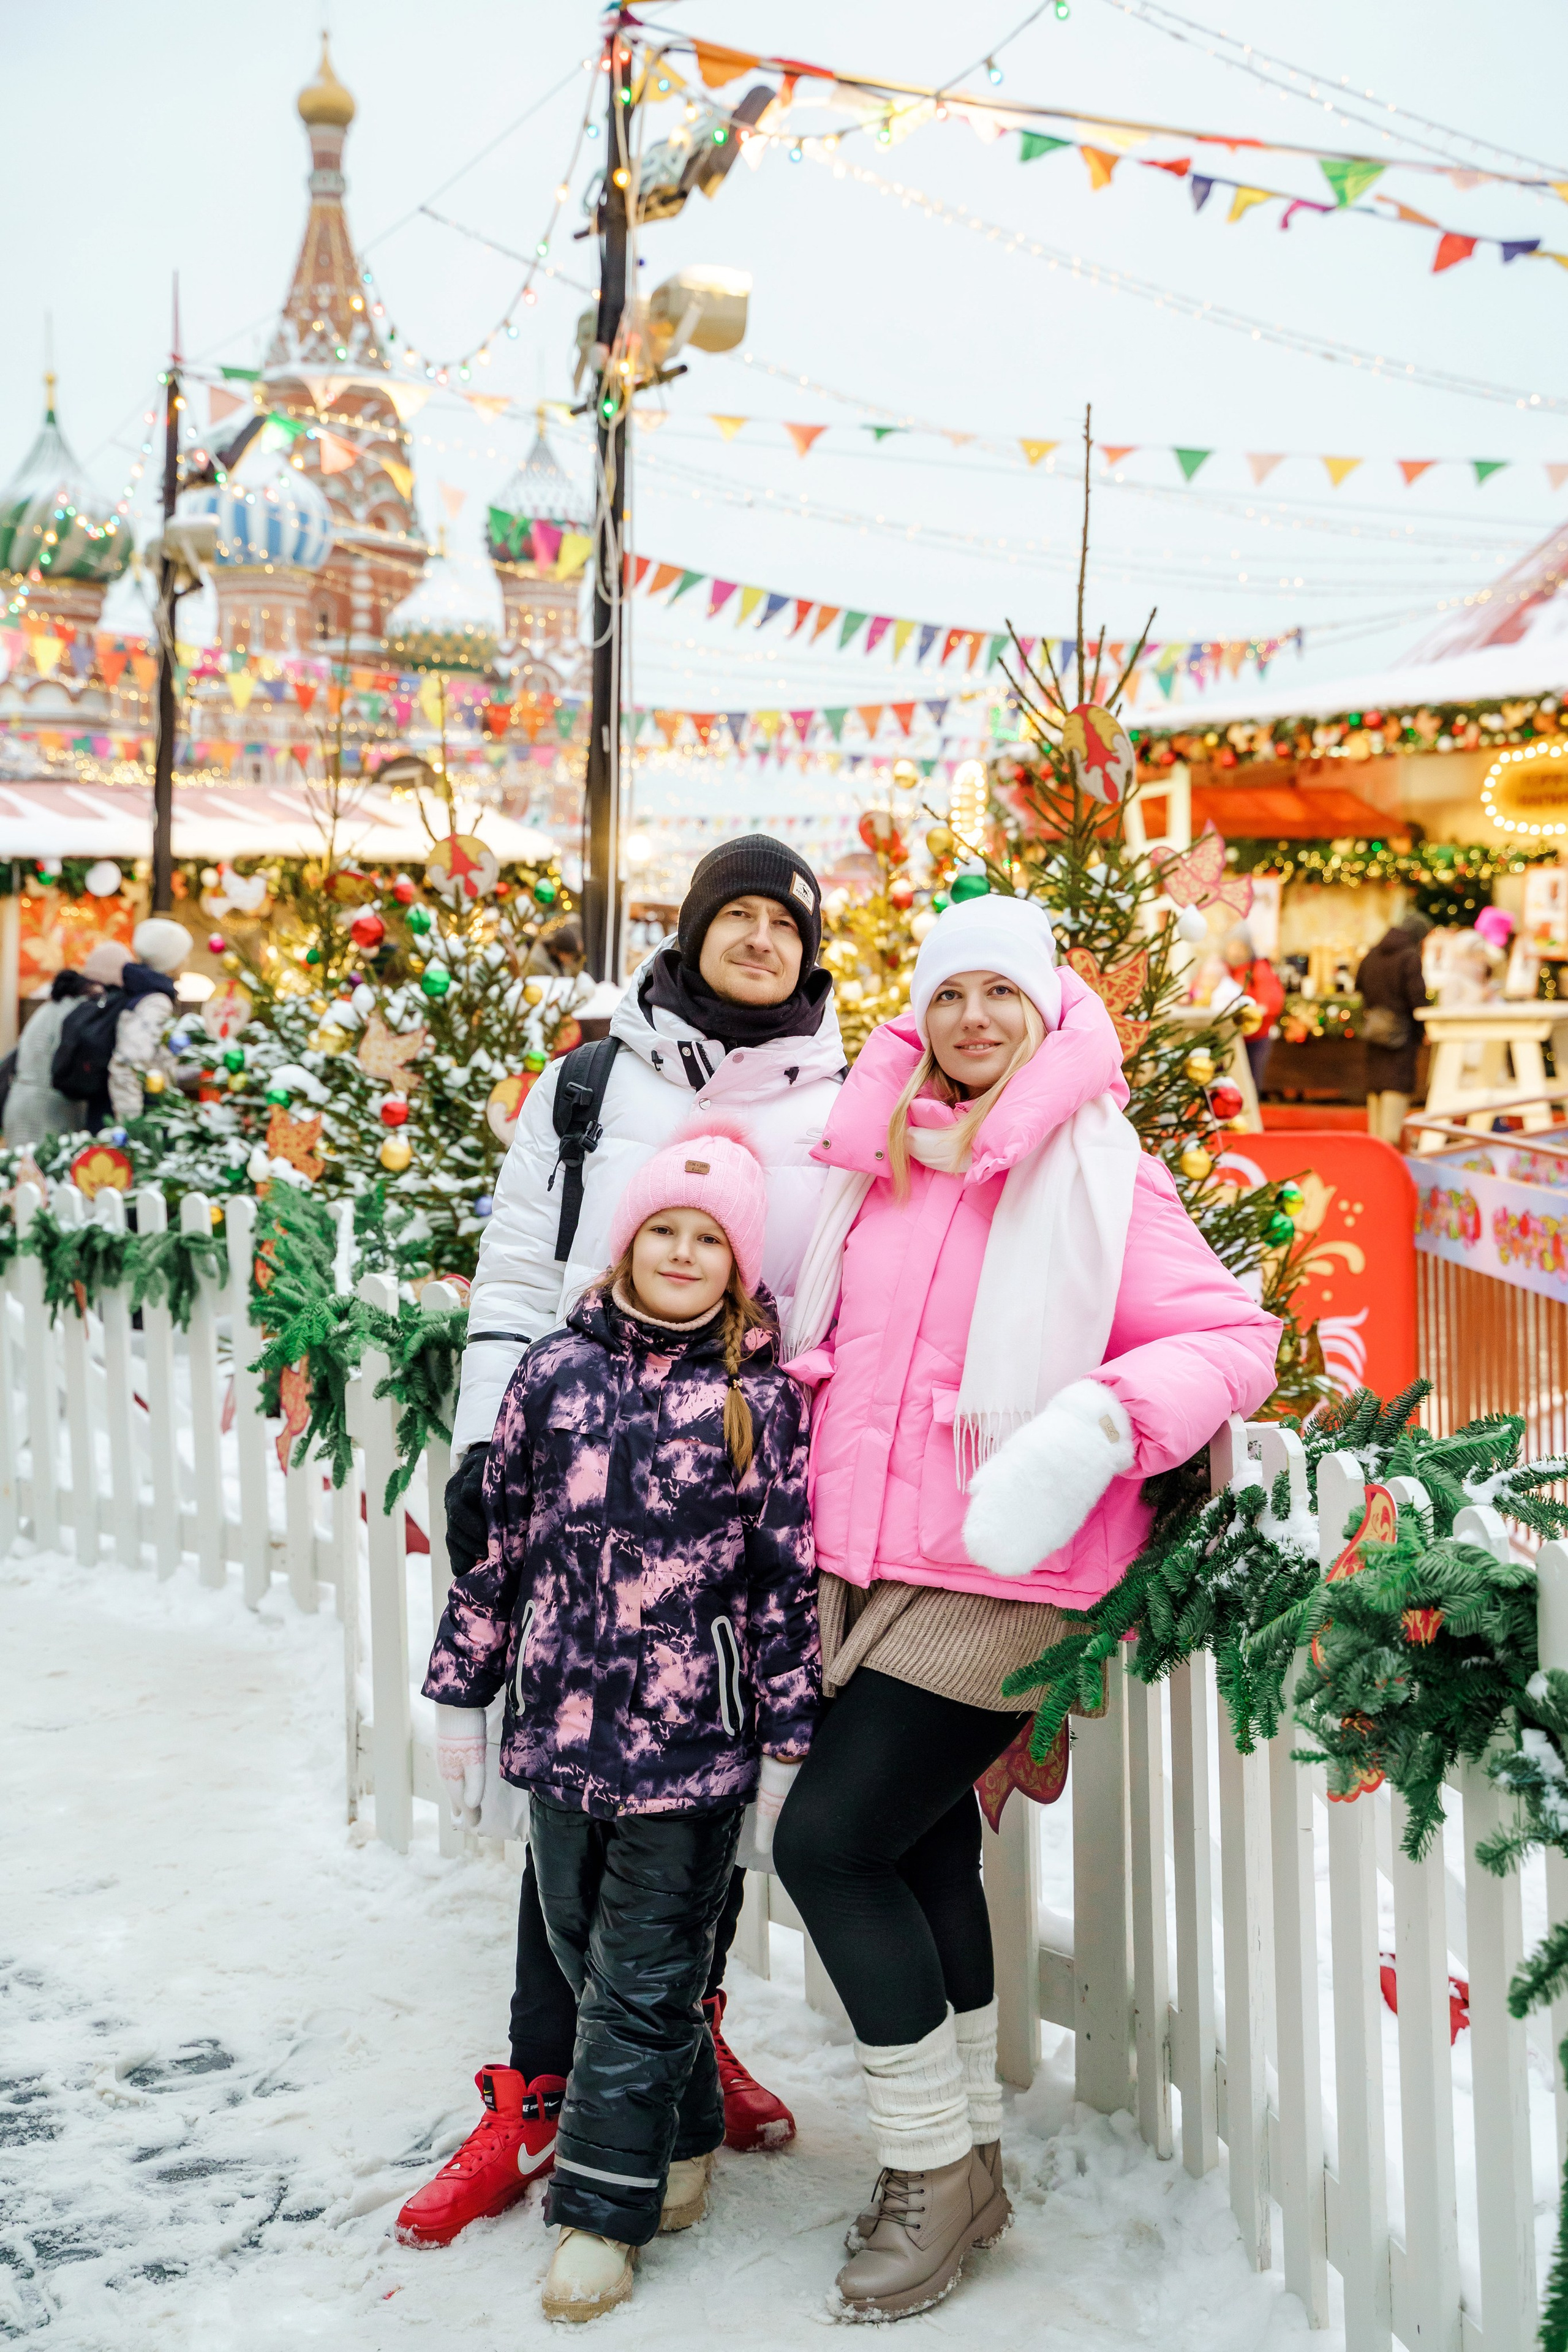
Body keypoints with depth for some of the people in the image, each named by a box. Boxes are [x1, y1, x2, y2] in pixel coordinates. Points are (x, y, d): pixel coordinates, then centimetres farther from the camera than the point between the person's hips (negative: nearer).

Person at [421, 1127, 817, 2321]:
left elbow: (789, 1576, -3)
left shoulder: (762, 1398, -4)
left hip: (691, 1742, -4)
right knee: (588, 1952, 16)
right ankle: (684, 2141, 38)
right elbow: (499, 1541, 9)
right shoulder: (556, 1371, 3)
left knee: (643, 1983, 4)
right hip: (560, 1729, 4)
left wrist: (787, 1742, -3)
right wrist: (461, 1694, 10)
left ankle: (606, 2210, 19)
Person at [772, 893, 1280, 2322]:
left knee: (829, 1839, -10)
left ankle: (933, 2168, 10)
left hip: (996, 1574, -6)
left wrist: (1105, 1419, -25)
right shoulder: (875, 1162, 11)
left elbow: (1236, 1339, -9)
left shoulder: (1097, 1177, -6)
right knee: (922, 1844, 14)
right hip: (862, 1562, 6)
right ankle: (964, 2163, 32)